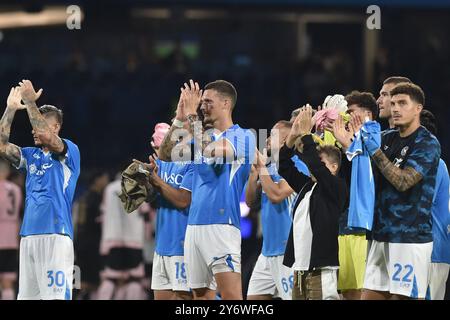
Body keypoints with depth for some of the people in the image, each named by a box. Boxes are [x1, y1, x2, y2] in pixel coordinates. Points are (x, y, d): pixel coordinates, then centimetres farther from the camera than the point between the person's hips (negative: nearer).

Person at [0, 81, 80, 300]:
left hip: (56, 235, -7)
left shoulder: (70, 151, -1)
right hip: (28, 235, 7)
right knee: (27, 295, 5)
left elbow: (46, 136, -18)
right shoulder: (31, 156, 19)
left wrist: (30, 102, -13)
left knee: (56, 295, -12)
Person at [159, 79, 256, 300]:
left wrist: (191, 115, -13)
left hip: (221, 226, -8)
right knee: (201, 297, 7)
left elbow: (209, 151, -22)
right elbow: (165, 155, 14)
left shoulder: (243, 137, -5)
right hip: (194, 225, 8)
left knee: (231, 297, -14)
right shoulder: (205, 137, 18)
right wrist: (180, 118, 6)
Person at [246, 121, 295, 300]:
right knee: (253, 297, 9)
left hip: (287, 250, -9)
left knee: (293, 297, -8)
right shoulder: (270, 167, 14)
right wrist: (254, 172, 0)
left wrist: (261, 167, -11)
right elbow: (250, 201, 13)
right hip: (268, 249, 9)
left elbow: (276, 195, -22)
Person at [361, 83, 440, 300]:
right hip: (381, 236, 7)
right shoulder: (387, 138, 15)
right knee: (370, 295, 5)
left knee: (405, 296, -7)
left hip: (410, 238, -7)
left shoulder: (427, 143, -7)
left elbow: (403, 181, -17)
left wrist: (375, 150, -18)